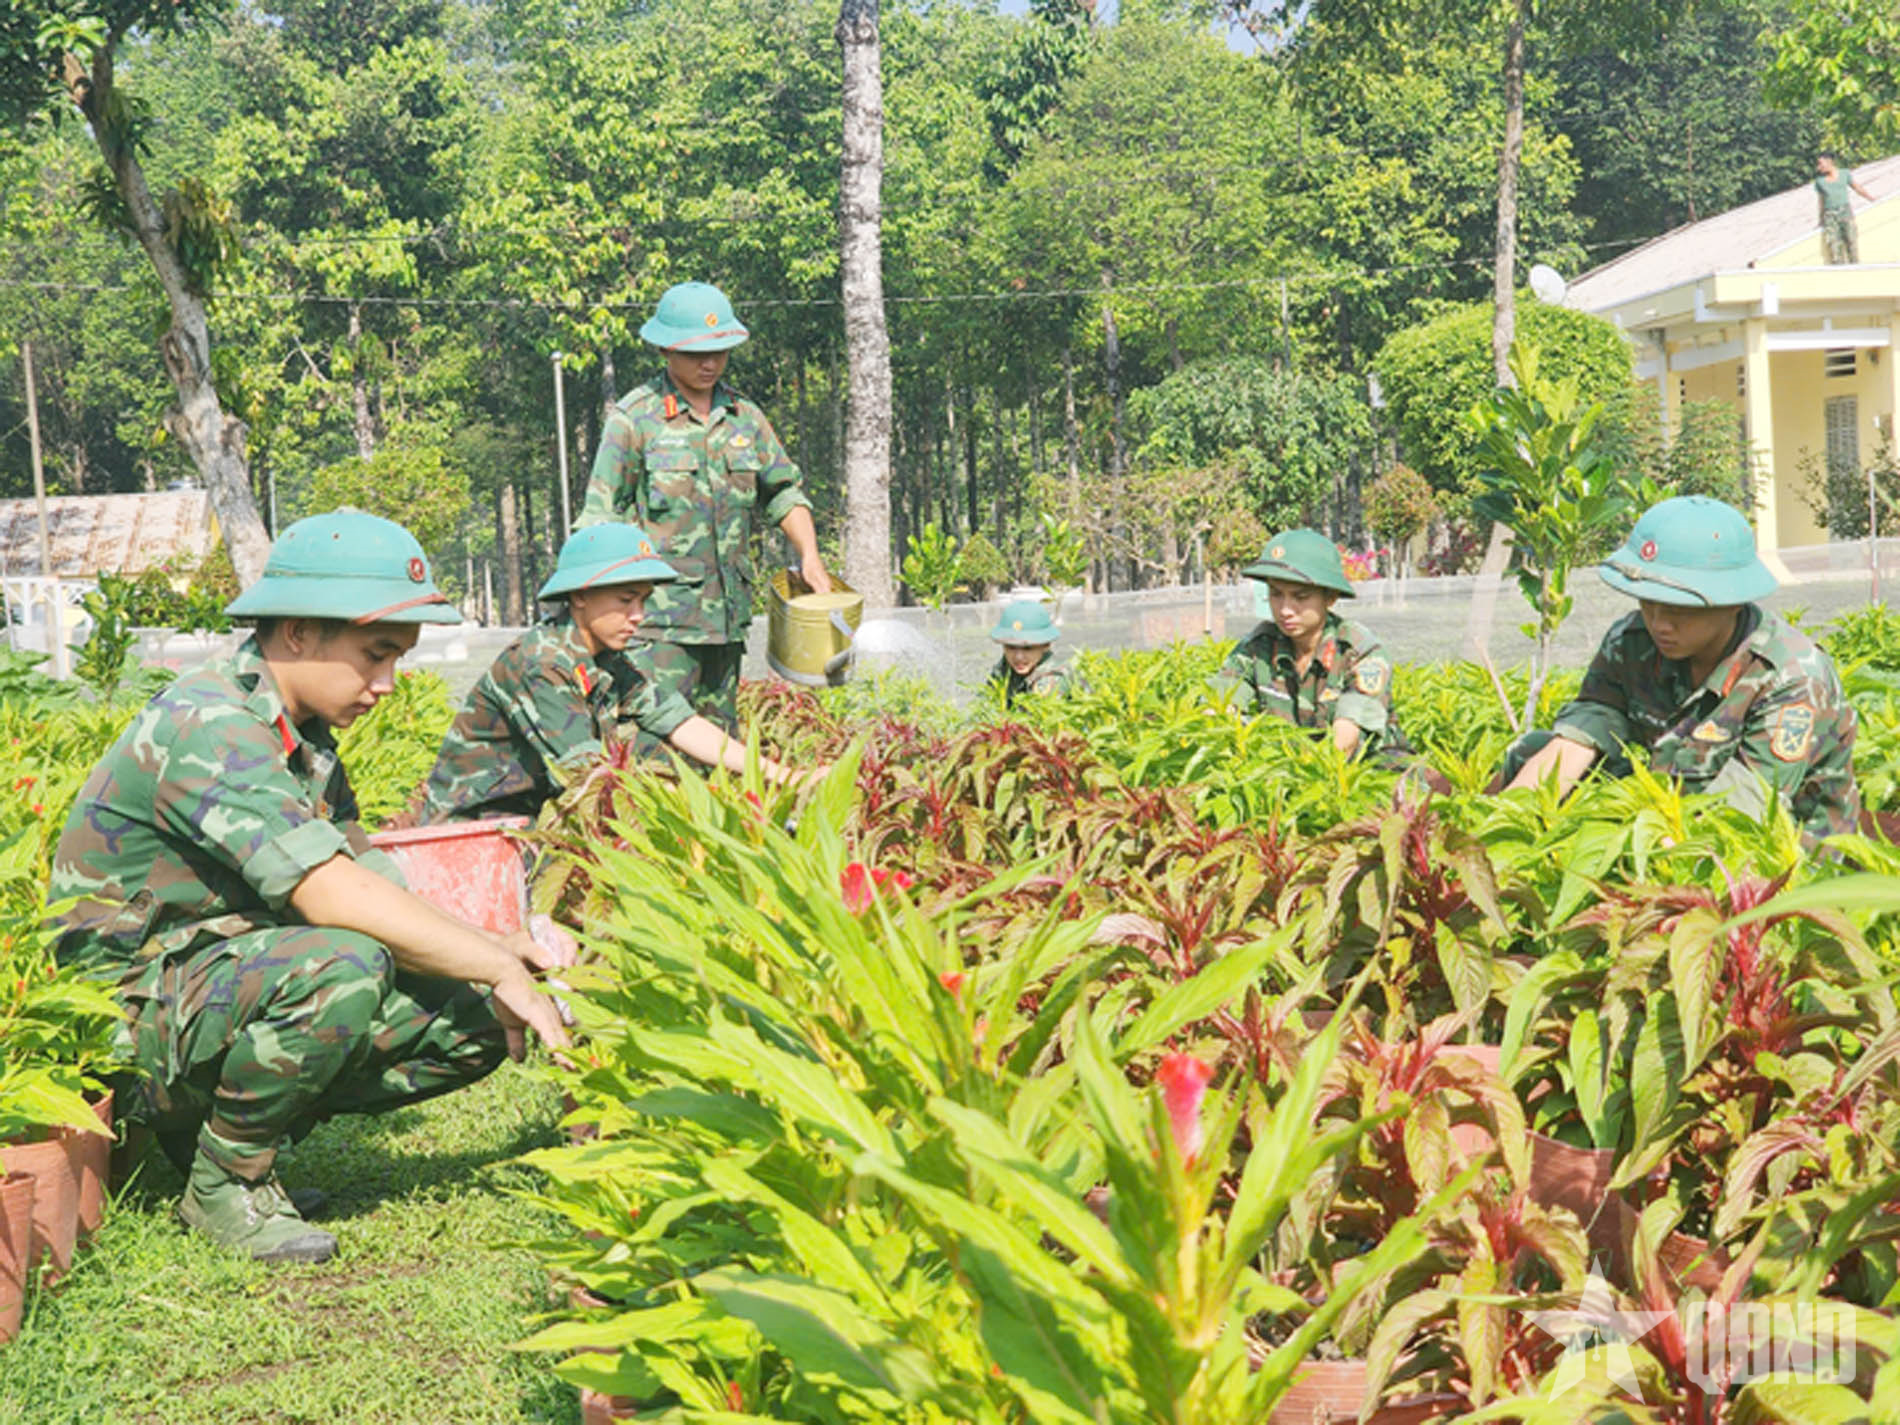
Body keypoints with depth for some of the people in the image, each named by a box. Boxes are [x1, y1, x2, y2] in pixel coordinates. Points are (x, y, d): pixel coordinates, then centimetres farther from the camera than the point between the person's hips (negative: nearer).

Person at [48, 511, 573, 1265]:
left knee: (473, 1022, -5)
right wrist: (500, 970, -27)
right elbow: (328, 893, -32)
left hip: (229, 990, 9)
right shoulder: (206, 728, -21)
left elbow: (380, 899, 5)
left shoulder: (304, 739, 9)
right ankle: (222, 1181, -10)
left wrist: (498, 949, -12)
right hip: (130, 1022, -9)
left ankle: (226, 1124, 7)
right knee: (340, 965, -35)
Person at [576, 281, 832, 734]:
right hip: (660, 613, -6)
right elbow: (600, 516, -3)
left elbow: (783, 492, 21)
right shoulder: (634, 418, -2)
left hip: (727, 612, 6)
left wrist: (809, 555, 5)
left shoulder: (745, 417, 14)